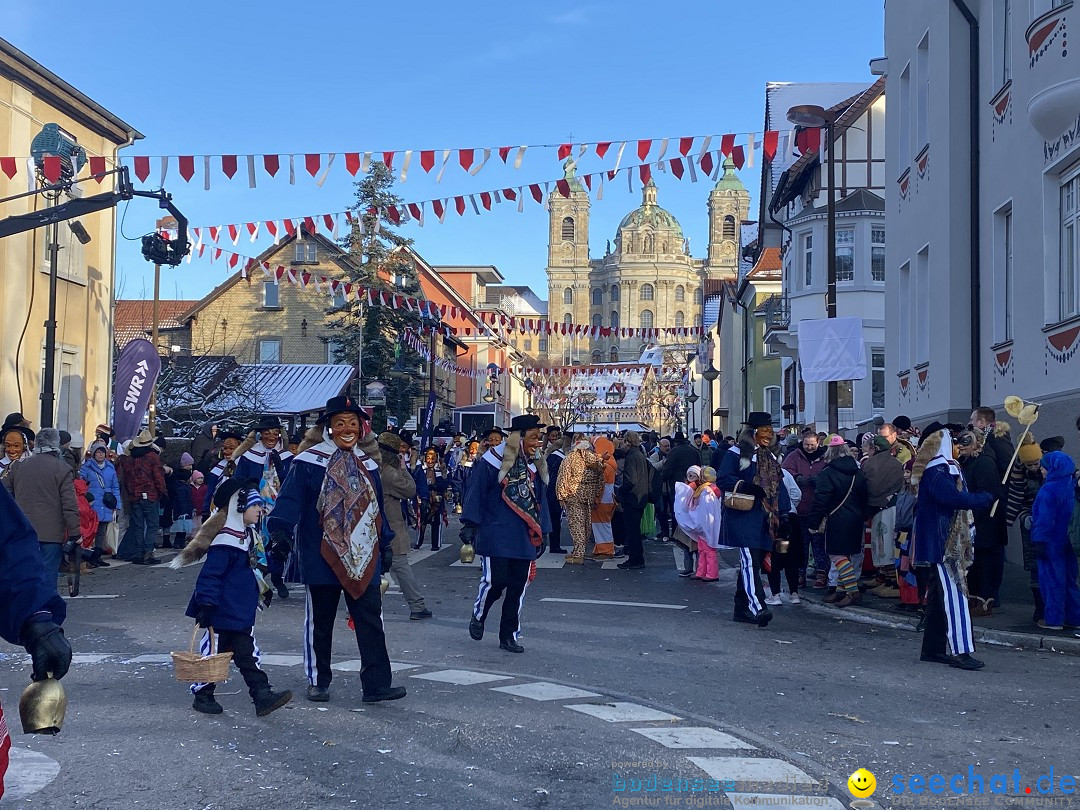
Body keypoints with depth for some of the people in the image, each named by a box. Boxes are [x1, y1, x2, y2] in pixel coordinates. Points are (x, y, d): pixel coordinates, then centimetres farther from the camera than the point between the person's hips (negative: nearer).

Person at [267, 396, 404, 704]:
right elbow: (290, 500, -15)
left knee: (371, 622, 0)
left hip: (363, 559, 4)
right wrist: (280, 533, -29)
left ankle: (377, 684, 4)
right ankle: (318, 681, 24)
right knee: (319, 622, 10)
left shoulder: (368, 464, 12)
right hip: (322, 559, -4)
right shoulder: (308, 462, -7)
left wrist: (385, 545, 18)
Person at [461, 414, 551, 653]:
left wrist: (543, 533, 15)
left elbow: (540, 499, 16)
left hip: (525, 538, 5)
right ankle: (478, 617, 22)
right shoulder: (493, 461, -8)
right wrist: (470, 524, -10)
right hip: (496, 535, -5)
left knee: (517, 588, 6)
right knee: (494, 581, -8)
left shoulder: (535, 466, 9)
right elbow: (476, 492, -6)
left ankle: (509, 636, 18)